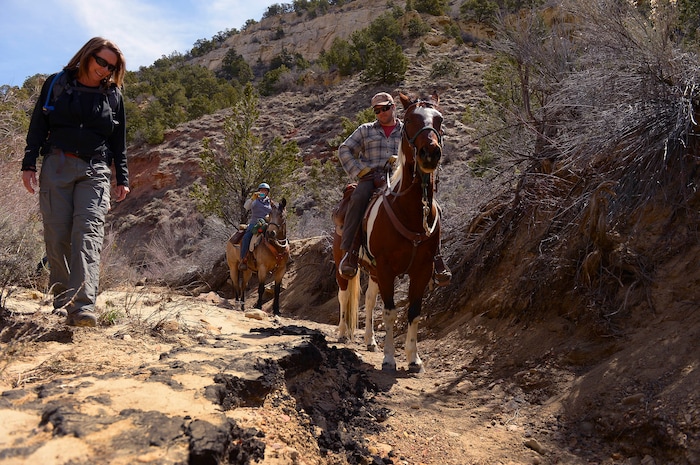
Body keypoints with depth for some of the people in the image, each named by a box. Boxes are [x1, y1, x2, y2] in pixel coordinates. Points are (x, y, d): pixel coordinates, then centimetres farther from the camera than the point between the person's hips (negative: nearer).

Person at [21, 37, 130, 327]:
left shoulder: (113, 95, 12)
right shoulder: (56, 84, 9)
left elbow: (119, 141, 15)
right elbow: (38, 126, 9)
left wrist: (122, 178, 10)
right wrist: (29, 164, 1)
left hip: (95, 170, 0)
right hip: (57, 167, 1)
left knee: (88, 232, -17)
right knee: (57, 235, -4)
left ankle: (82, 306, -28)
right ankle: (61, 301, 7)